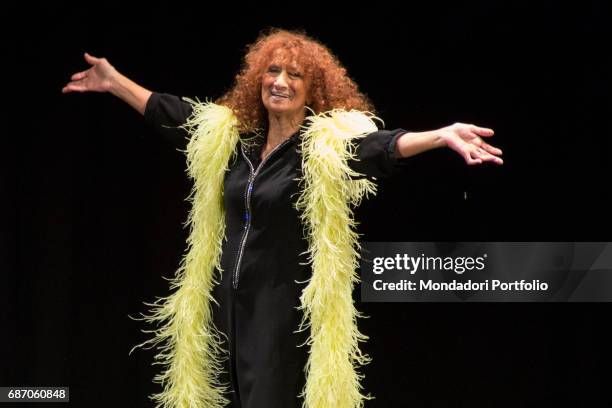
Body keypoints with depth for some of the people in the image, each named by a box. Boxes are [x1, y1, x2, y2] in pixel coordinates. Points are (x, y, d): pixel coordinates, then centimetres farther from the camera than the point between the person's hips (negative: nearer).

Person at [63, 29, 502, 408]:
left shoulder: (329, 144, -11)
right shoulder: (228, 135, 7)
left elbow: (381, 147, -28)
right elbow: (172, 115, 21)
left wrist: (442, 136, -46)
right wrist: (113, 80, 27)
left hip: (288, 309, -6)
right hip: (230, 301, 6)